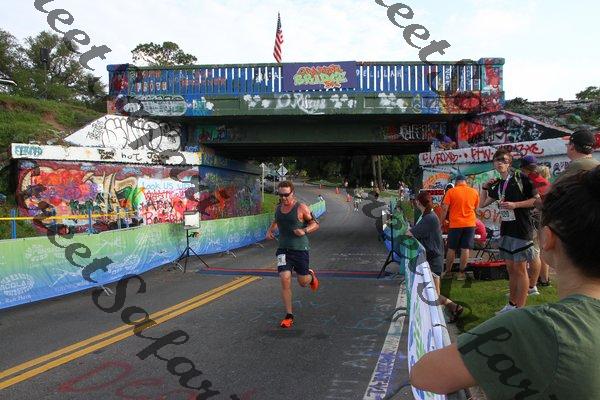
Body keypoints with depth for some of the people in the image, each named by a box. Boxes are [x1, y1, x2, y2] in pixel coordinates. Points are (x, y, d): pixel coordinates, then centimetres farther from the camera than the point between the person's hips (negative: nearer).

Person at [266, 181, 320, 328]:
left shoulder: (301, 208, -10)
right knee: (285, 280, -11)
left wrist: (304, 230, -22)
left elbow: (315, 224, -4)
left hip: (300, 249, -3)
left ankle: (311, 276, 47)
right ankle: (289, 316, -1)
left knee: (303, 282, 7)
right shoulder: (278, 209, 6)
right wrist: (270, 230, 9)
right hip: (283, 249, 3)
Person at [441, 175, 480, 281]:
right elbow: (476, 207, 16)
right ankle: (461, 273, 6)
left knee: (451, 249, 9)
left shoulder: (451, 192, -4)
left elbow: (445, 209, -7)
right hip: (470, 224, 2)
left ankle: (448, 271, 17)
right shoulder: (474, 192, 5)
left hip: (455, 224, -1)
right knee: (465, 249, 3)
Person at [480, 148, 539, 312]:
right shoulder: (498, 185, 12)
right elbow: (482, 204, 20)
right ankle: (511, 305, 23)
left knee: (520, 269, -2)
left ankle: (520, 309, 4)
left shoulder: (520, 178, -8)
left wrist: (515, 204, -18)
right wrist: (484, 187, 7)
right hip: (506, 230, 7)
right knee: (510, 268, 13)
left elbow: (537, 199, -11)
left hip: (521, 230, -7)